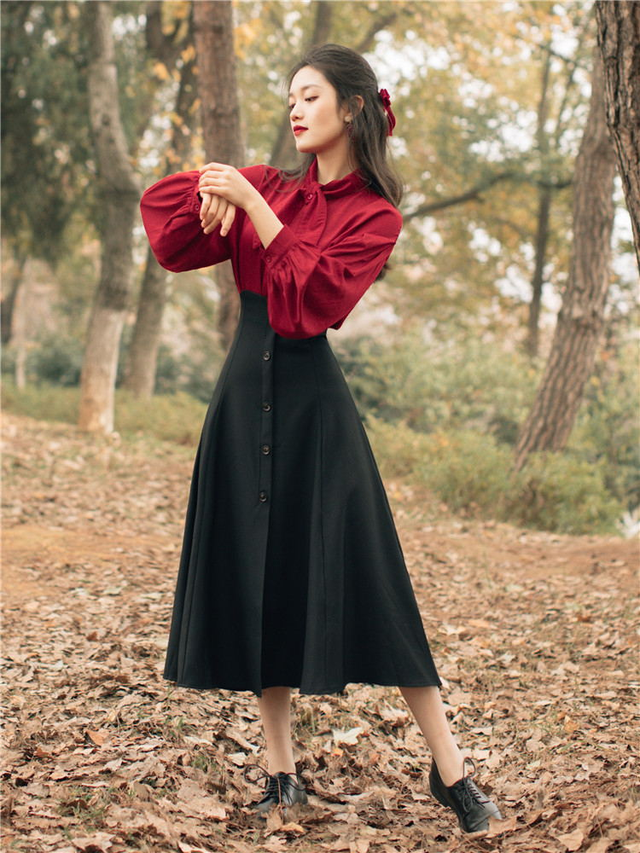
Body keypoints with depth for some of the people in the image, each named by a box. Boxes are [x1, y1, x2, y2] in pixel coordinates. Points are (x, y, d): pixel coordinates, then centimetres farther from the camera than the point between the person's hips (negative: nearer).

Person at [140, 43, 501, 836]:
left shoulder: (374, 215, -3)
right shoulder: (264, 184, 11)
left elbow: (310, 295, -16)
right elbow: (161, 207, 13)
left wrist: (251, 204, -15)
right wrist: (212, 192, -7)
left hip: (313, 405, -5)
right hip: (243, 398, 5)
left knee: (361, 582, -6)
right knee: (256, 581, 6)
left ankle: (450, 768, 3)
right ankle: (282, 771, 17)